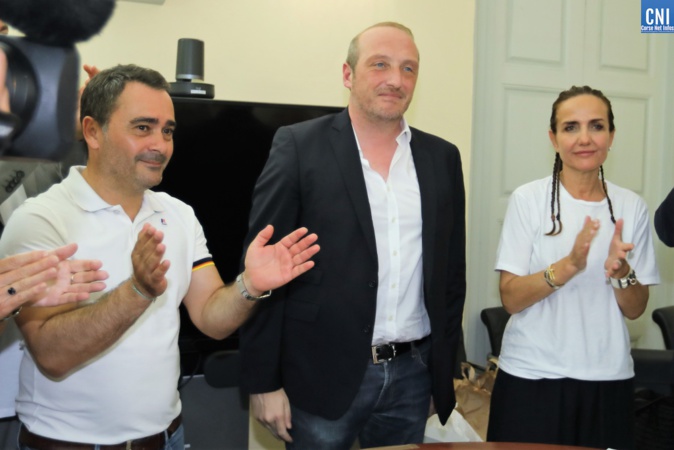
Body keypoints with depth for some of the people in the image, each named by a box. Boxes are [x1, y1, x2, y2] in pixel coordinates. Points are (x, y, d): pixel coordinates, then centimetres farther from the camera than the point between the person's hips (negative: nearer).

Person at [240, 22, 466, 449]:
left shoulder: (442, 157, 6)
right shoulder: (299, 145, -6)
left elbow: (452, 271, 10)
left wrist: (446, 366, 10)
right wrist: (263, 381, -8)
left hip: (412, 376, 4)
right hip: (323, 376, -3)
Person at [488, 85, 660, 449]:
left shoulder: (631, 207, 2)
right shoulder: (528, 199, -7)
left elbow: (635, 310, 4)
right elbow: (510, 299, -10)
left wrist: (619, 270, -16)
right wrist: (569, 265, -24)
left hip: (608, 381, 3)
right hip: (531, 378, -2)